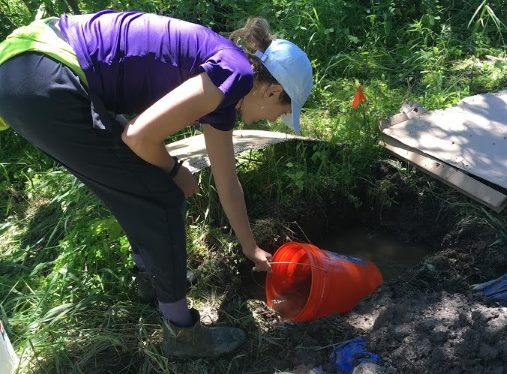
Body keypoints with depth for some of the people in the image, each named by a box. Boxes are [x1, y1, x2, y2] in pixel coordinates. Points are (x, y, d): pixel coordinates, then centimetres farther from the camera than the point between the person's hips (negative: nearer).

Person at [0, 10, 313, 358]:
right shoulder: (235, 71, -8)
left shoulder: (221, 87, 18)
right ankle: (182, 332, 17)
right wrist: (175, 171, 5)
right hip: (45, 81, -10)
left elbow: (228, 183, 27)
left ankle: (153, 275, 42)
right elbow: (140, 134, -17)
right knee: (161, 196, 1)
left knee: (140, 188, 22)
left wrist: (251, 248, 37)